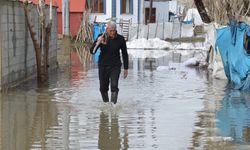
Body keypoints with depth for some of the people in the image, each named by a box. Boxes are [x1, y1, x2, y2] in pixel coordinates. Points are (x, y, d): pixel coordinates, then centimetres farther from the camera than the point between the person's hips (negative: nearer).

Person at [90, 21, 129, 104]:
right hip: (103, 66, 1)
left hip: (115, 66, -1)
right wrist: (97, 43, -32)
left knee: (114, 86, -20)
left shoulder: (120, 39, -7)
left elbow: (125, 54, 5)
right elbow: (92, 51, -13)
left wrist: (126, 68, 7)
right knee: (103, 88, 8)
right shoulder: (101, 37, -8)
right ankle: (106, 103, 29)